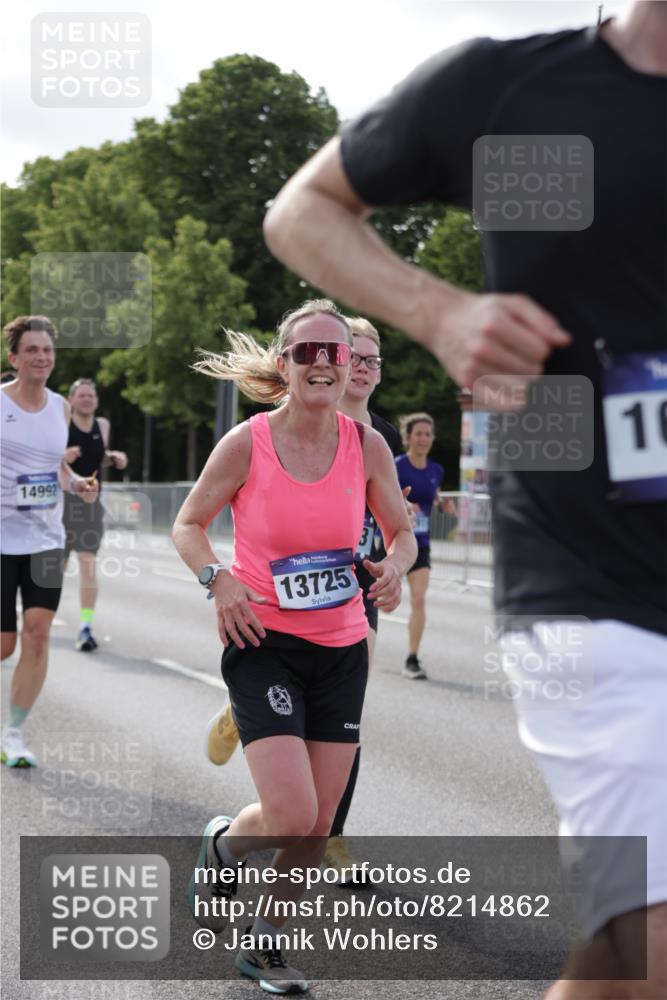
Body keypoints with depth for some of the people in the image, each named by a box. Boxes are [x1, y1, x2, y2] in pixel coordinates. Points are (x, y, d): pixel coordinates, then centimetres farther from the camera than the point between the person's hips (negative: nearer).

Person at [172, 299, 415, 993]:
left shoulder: (367, 444, -3)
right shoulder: (246, 444, -11)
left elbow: (401, 531, 9)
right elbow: (188, 525, 1)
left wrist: (394, 565, -13)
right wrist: (219, 579, -18)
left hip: (342, 649, 4)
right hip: (264, 644, -4)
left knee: (319, 827, 5)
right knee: (293, 817, -16)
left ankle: (266, 942, 29)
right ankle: (223, 844, 19)